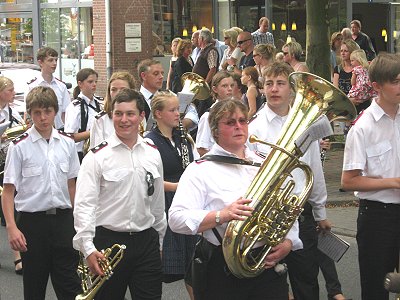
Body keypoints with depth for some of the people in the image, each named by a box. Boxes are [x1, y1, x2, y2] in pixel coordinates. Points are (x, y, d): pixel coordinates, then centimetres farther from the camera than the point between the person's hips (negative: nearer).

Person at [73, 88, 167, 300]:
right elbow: (83, 206, -12)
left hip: (146, 242, 3)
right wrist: (88, 249, -21)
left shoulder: (153, 155, 8)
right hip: (108, 241, -3)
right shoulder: (97, 157, -6)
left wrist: (158, 242, 21)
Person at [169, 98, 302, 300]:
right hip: (223, 273, -4)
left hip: (269, 265, 4)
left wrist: (288, 242, -4)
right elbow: (176, 220, -14)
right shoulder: (201, 170, -2)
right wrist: (221, 215, -27)